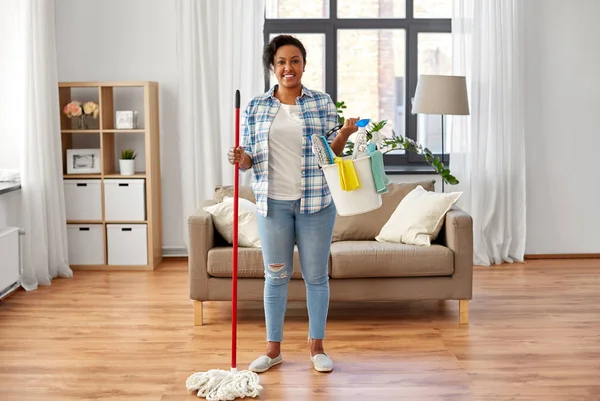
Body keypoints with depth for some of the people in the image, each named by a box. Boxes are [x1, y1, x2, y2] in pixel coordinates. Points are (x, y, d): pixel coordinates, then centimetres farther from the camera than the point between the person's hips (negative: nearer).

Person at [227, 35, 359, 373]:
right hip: (273, 203, 1)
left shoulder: (323, 103, 2)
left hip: (315, 202, -1)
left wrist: (344, 135, -15)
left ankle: (317, 346, 22)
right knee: (276, 276, 9)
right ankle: (274, 348, 23)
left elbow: (332, 153, 4)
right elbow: (250, 156, 8)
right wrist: (241, 158, -14)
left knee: (316, 275, 7)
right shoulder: (255, 107, 5)